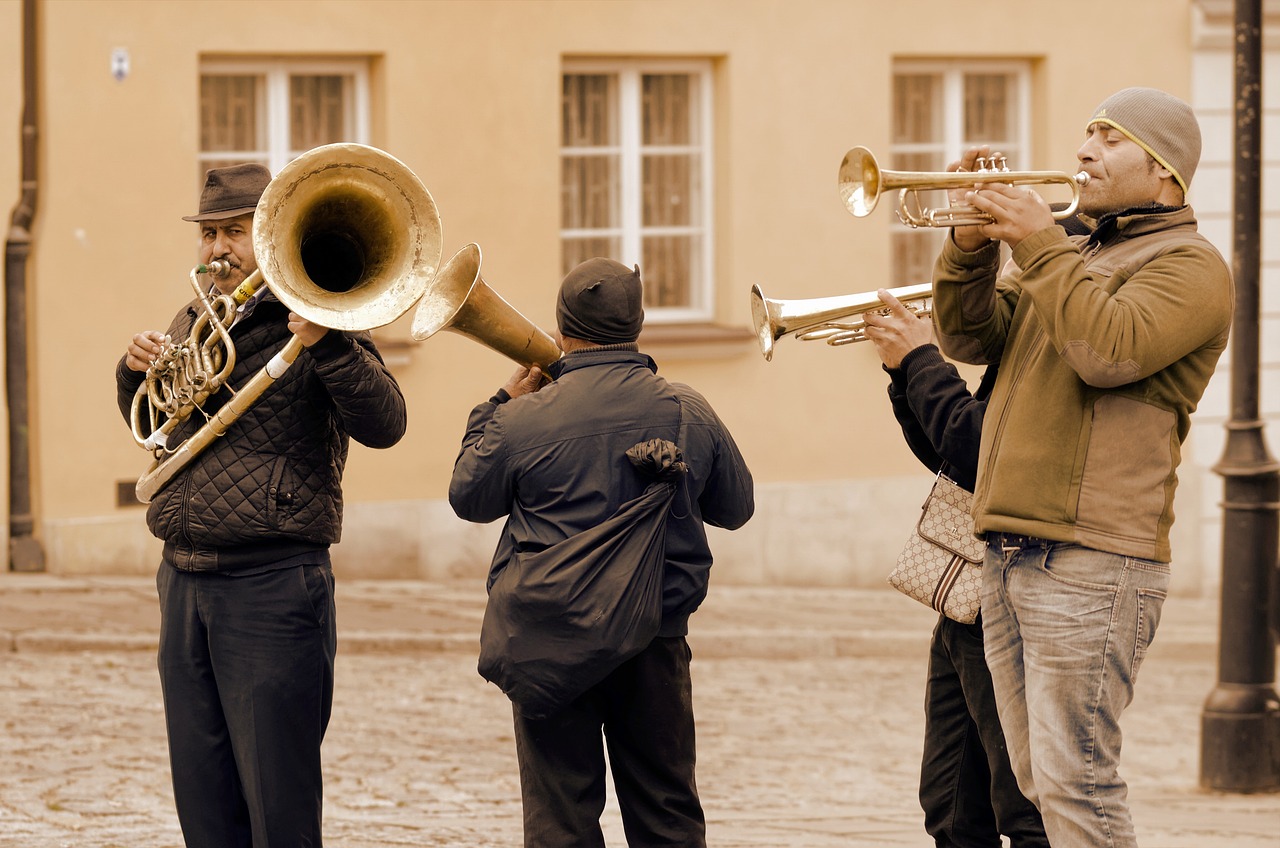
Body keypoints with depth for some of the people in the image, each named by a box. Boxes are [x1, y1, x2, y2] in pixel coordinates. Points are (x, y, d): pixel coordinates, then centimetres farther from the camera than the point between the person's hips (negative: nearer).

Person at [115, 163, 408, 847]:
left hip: (271, 585, -7)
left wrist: (327, 346, -29)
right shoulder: (193, 322, 16)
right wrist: (135, 372, 10)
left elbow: (384, 424, -17)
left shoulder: (310, 324, -5)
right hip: (185, 580, 7)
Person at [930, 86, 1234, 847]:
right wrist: (975, 239, 3)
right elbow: (970, 336, 17)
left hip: (1091, 561, -9)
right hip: (1010, 552, 9)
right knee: (1038, 780, 10)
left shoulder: (1188, 264, -4)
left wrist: (1039, 243, -15)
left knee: (1075, 782, -14)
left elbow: (1111, 350, -21)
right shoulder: (1077, 256, 24)